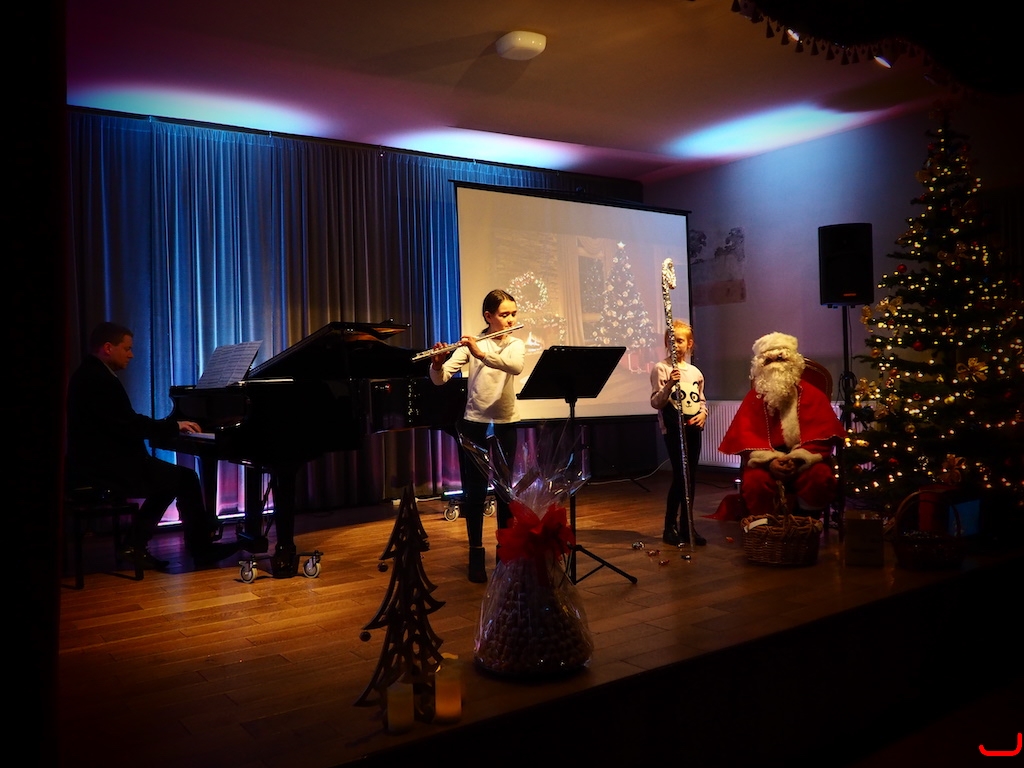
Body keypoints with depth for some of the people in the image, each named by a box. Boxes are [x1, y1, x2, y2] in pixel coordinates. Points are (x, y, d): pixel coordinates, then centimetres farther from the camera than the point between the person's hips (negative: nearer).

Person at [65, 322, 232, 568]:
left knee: (169, 477, 20)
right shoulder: (101, 381, -19)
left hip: (98, 464, 11)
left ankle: (136, 544, 19)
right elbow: (130, 425, -23)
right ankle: (202, 547, 8)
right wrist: (174, 425, -11)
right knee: (186, 478, -4)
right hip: (107, 470, -11)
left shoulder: (90, 374, 14)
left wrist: (168, 426, 7)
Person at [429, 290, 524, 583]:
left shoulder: (516, 344, 1)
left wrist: (481, 354, -35)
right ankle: (476, 553, 14)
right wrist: (437, 363, -32)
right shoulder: (470, 344, -2)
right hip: (473, 424, -1)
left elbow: (515, 366, -24)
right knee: (475, 490, 3)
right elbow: (440, 379, -11)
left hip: (504, 425, 1)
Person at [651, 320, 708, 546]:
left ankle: (686, 526, 17)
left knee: (691, 477, 8)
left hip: (694, 427, 6)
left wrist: (703, 413, -1)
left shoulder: (695, 372, 11)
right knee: (680, 476, -7)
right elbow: (656, 403, -10)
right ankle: (670, 527, 6)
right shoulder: (661, 368, -5)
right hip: (673, 427, -5)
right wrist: (669, 385, -26)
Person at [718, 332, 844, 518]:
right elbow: (746, 437, -2)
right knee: (755, 480, -32)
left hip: (804, 460, 0)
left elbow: (823, 434, -3)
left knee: (820, 477, -32)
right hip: (767, 462, 0)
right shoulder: (754, 398, 7)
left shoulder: (812, 395, 6)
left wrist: (799, 458, -19)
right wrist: (769, 460, -20)